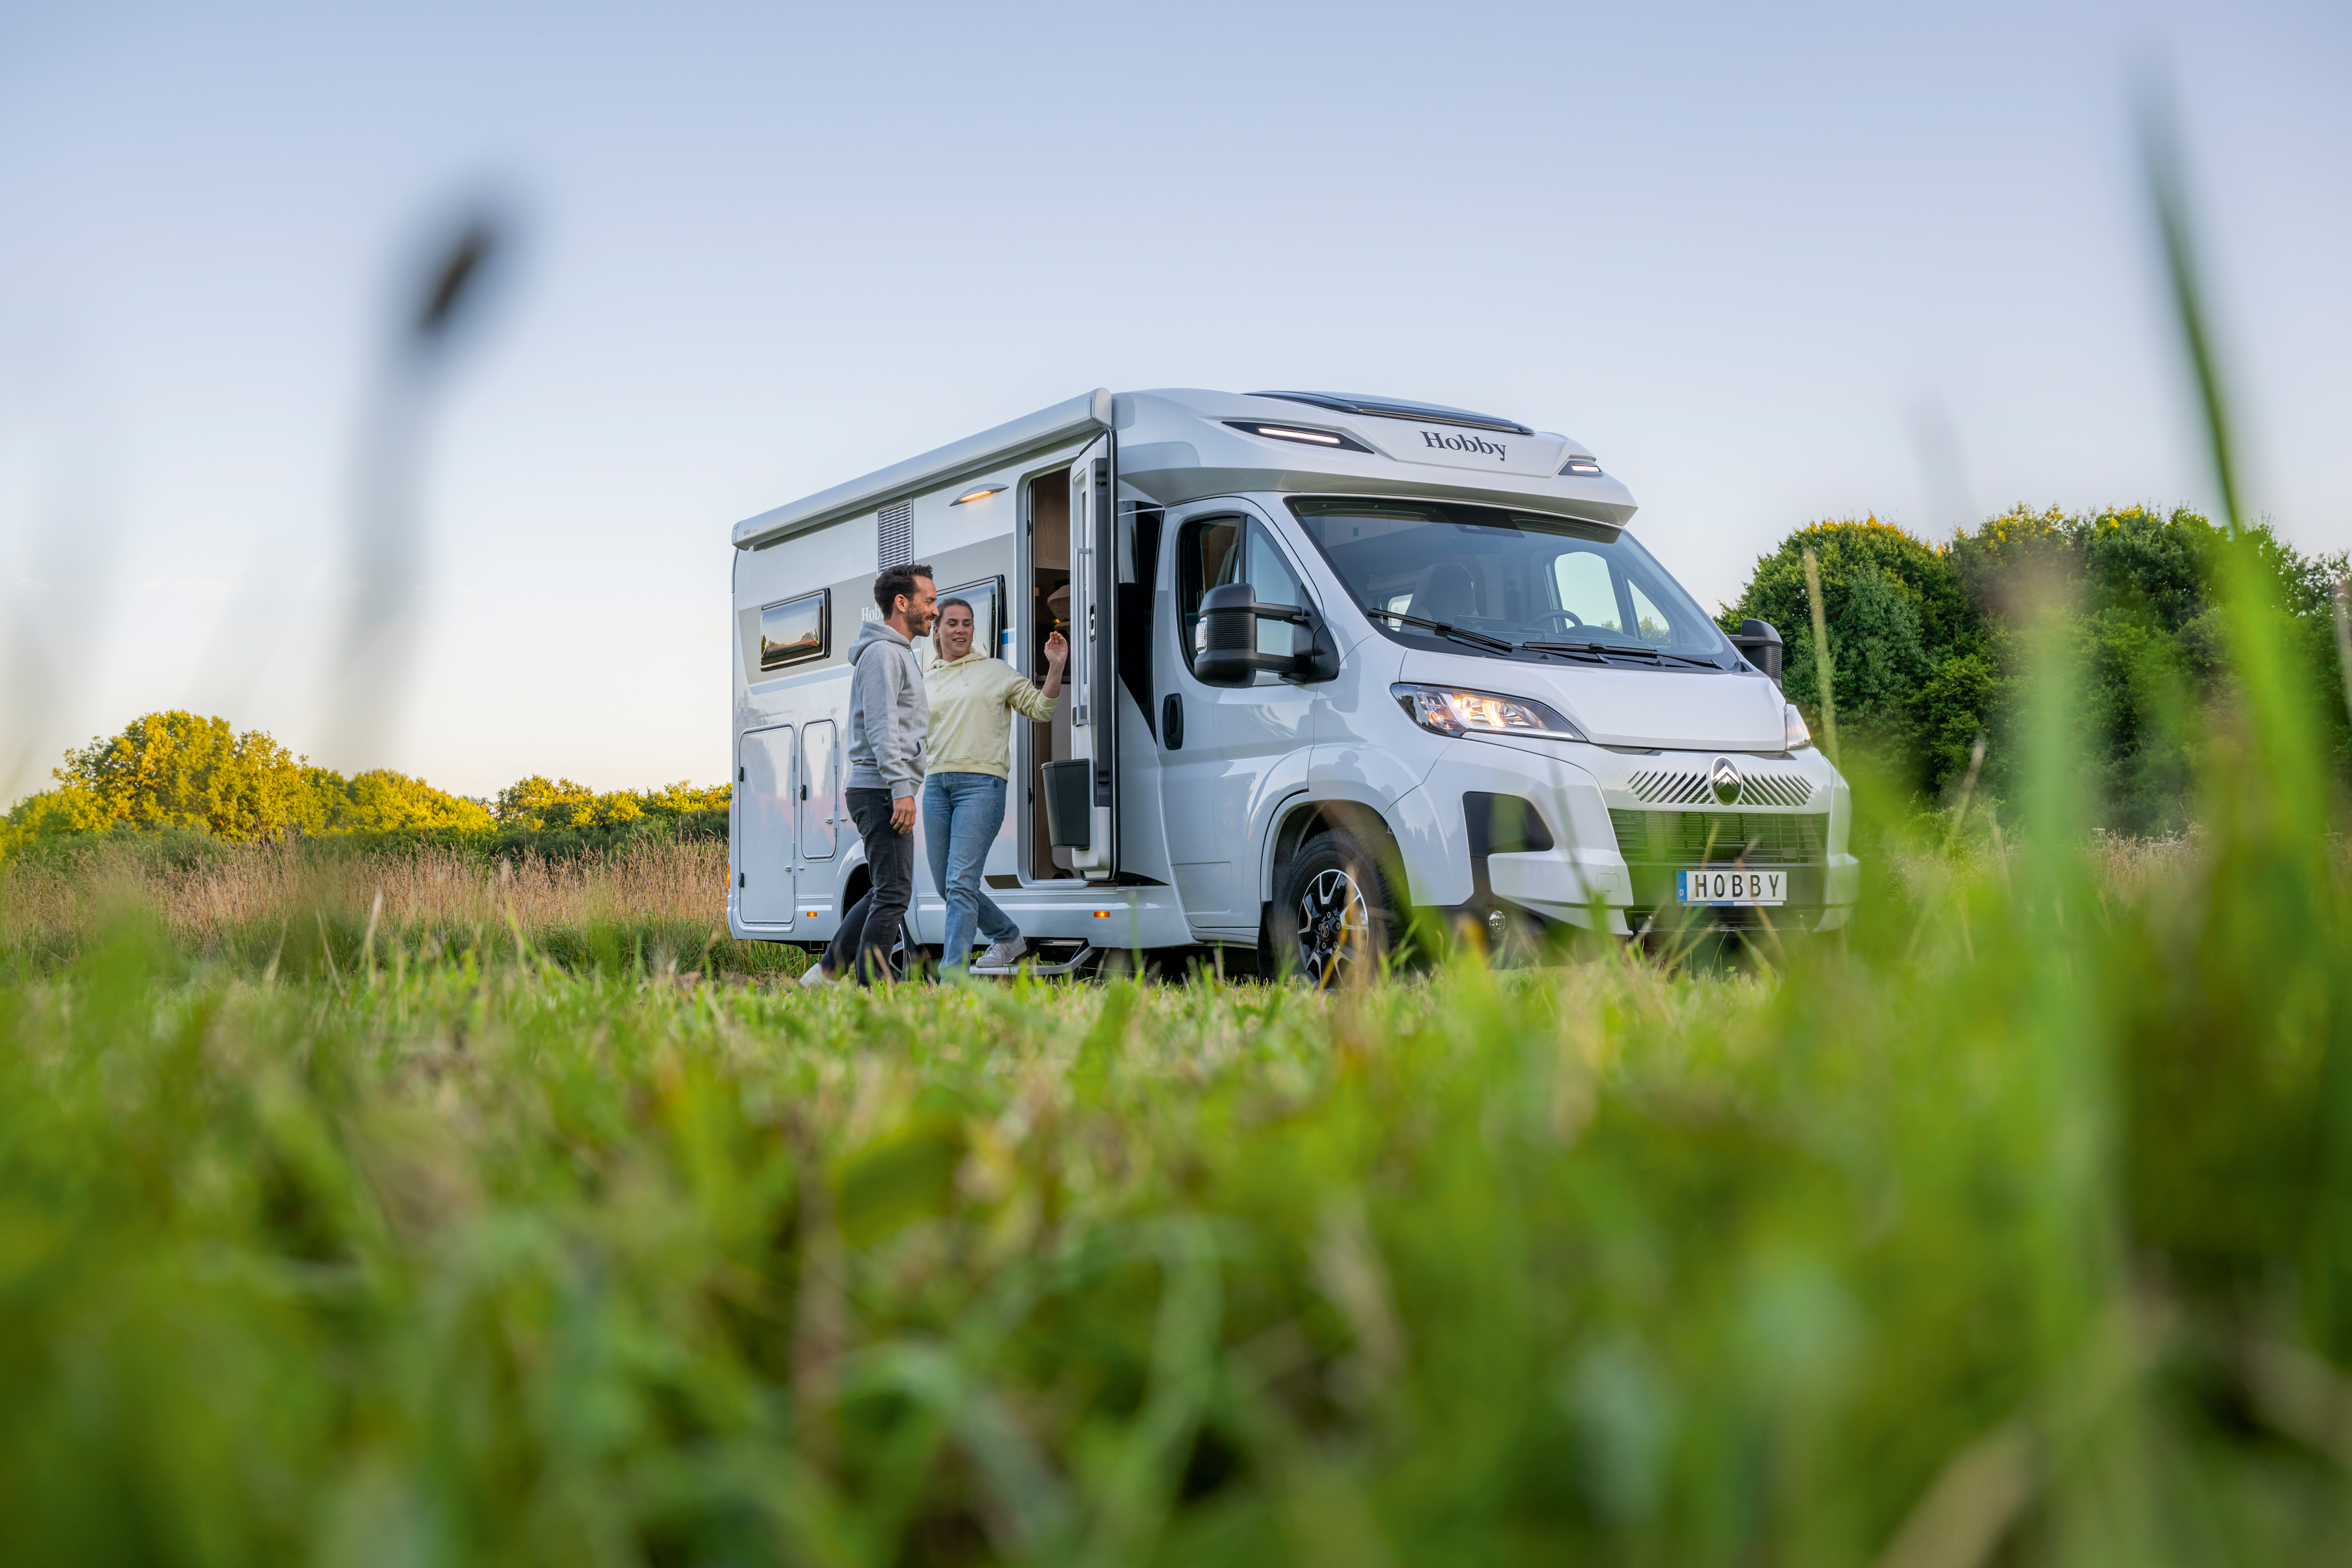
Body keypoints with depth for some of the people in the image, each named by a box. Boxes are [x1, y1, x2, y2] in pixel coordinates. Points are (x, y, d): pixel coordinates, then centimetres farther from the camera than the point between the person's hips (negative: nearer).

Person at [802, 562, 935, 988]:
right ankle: (871, 989, -8)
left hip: (885, 792, 11)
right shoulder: (882, 652, -10)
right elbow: (881, 727, -19)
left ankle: (827, 970, 18)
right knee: (893, 894, -10)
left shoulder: (902, 654, 24)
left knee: (884, 893, 15)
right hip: (882, 790, -11)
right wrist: (901, 788, -25)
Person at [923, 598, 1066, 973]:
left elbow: (1040, 709, 6)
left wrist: (1055, 668, -7)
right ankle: (1009, 937, 29)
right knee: (945, 885, 9)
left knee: (960, 883, -14)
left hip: (981, 784, -5)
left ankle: (952, 972, -14)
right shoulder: (924, 682, 17)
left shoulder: (996, 671, 8)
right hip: (936, 786, 5)